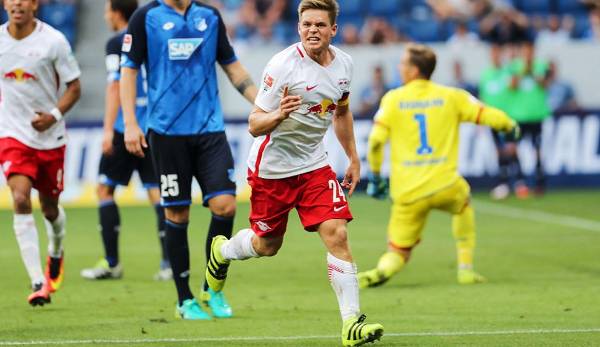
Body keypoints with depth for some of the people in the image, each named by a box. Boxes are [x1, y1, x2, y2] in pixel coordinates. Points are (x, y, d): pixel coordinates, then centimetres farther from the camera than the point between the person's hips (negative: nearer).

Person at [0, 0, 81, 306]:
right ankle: (38, 282, -20)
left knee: (49, 206, 13)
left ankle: (56, 252, 49)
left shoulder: (53, 41, -11)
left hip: (50, 137, -1)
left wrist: (54, 115, -19)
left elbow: (74, 87, -5)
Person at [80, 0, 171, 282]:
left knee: (105, 189, 5)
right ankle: (169, 262, -8)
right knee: (156, 191, 3)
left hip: (126, 128, -6)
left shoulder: (117, 44, -4)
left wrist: (108, 129, -16)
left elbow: (116, 85, -13)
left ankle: (111, 263, 3)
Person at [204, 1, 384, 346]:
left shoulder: (344, 64, -1)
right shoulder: (283, 65, -20)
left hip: (315, 165, 4)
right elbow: (255, 125, -18)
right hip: (272, 168, -4)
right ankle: (222, 250, 46)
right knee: (267, 246, 11)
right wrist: (279, 114, -39)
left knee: (337, 234, -14)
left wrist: (354, 160, 19)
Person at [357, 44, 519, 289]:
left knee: (397, 254, 12)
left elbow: (375, 141, -6)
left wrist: (375, 176, 7)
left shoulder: (393, 99, 3)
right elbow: (489, 116, 6)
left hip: (408, 193, 0)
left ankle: (380, 271, -22)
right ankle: (465, 268, 29)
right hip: (444, 185, 1)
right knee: (463, 203, 36)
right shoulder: (451, 96, 6)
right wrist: (511, 126, 28)